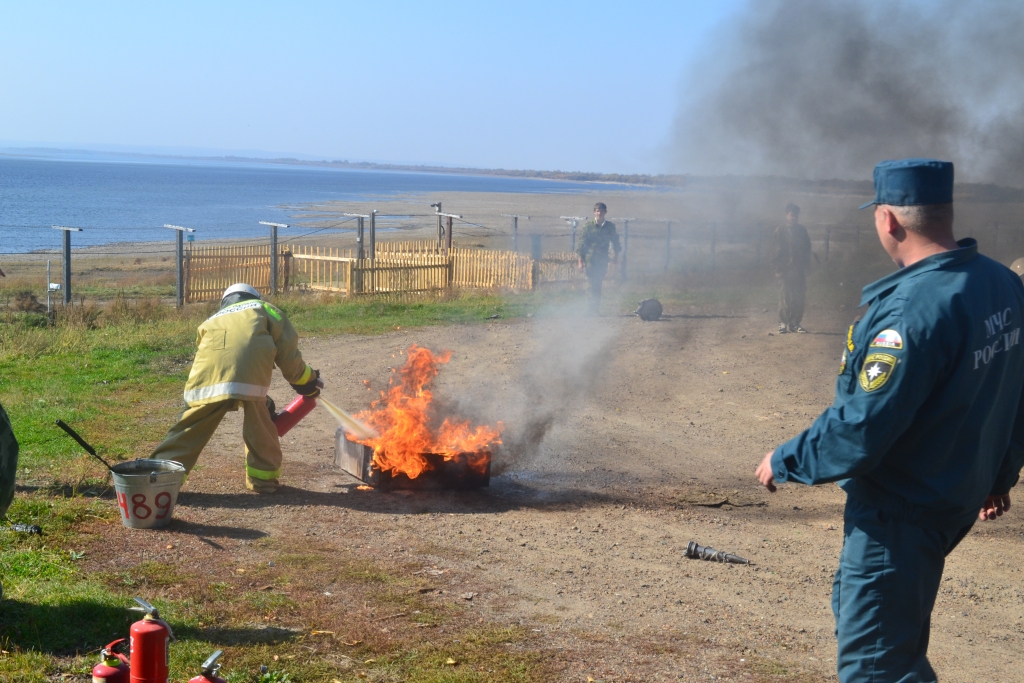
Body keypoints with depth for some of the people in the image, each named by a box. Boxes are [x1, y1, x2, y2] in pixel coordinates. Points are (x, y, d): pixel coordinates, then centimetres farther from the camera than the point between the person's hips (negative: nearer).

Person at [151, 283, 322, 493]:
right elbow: (287, 350, 20)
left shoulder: (212, 322, 41)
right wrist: (304, 381, 35)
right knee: (259, 427, 17)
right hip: (249, 379, -3)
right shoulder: (263, 309, 32)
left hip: (207, 381, 3)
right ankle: (263, 478, 25)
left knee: (191, 430, 11)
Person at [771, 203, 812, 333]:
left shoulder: (802, 230, 11)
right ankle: (783, 323, 2)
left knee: (799, 298, 2)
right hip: (786, 269, -4)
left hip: (799, 269, 4)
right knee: (785, 297, -4)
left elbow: (807, 249, 15)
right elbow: (776, 251, -5)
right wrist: (778, 269, -10)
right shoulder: (780, 231, -2)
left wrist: (806, 266, 8)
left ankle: (795, 323, 9)